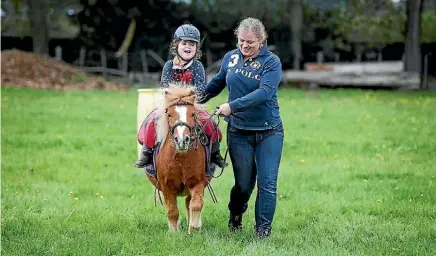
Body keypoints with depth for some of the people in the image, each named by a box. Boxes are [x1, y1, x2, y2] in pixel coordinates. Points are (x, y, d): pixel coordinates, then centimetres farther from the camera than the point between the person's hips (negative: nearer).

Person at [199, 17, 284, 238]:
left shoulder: (272, 62, -11)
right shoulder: (230, 58, 2)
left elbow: (265, 92, -25)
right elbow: (217, 83, 19)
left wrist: (233, 106, -31)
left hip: (269, 131, -2)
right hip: (239, 131, 2)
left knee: (267, 182, -4)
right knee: (244, 183, 8)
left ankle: (263, 228, 5)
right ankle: (235, 217, 34)